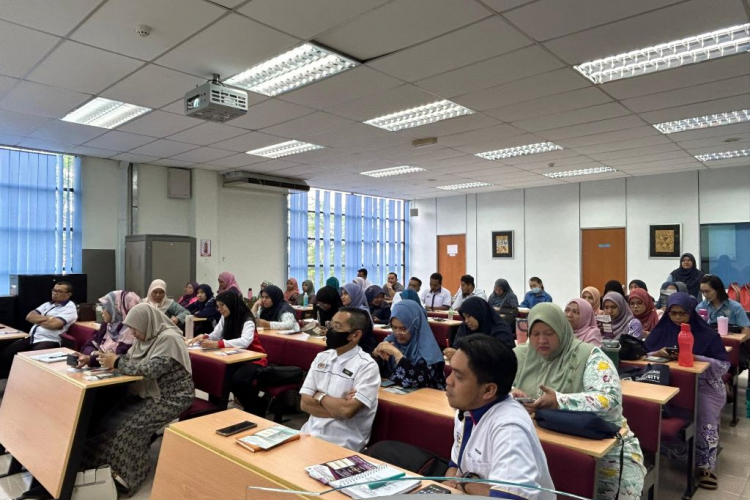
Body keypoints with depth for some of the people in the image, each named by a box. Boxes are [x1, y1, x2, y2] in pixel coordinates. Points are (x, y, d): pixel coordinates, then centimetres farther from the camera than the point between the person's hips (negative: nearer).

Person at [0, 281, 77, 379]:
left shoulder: (70, 308, -3)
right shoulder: (48, 304, 22)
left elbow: (53, 324, -17)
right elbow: (29, 317, 11)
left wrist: (38, 319, 2)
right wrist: (46, 318, -5)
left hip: (49, 341, -8)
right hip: (31, 338, 8)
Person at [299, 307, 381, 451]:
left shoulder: (367, 366, -12)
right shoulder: (321, 357, 6)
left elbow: (348, 410, -21)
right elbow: (305, 403, 1)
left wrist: (319, 396, -6)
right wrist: (337, 408, -12)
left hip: (342, 443, -6)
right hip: (311, 433, 6)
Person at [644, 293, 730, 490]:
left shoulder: (706, 333, -2)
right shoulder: (661, 330, 5)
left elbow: (724, 364, -4)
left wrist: (695, 358, -19)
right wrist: (659, 353, -18)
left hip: (701, 384, -1)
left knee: (705, 414, -29)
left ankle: (706, 466, -11)